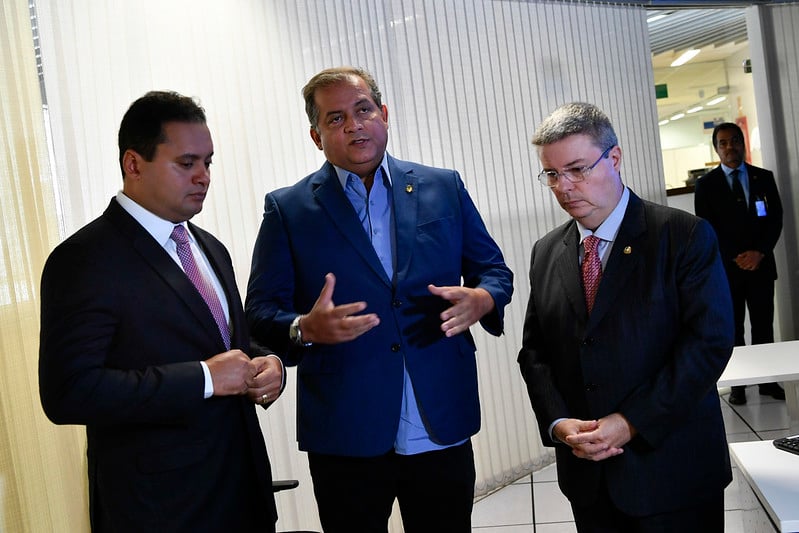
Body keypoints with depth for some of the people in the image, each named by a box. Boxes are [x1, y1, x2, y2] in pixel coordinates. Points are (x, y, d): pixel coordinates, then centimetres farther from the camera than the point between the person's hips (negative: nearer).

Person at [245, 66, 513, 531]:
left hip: (444, 427, 2)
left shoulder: (444, 188, 6)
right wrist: (306, 329, -22)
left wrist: (481, 300, -12)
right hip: (345, 436, -1)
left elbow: (495, 270, 11)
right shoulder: (288, 210, 1)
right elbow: (261, 312, -1)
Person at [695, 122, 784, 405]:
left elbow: (776, 219, 5)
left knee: (763, 326, 5)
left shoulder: (764, 177, 9)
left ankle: (767, 380, 13)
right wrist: (736, 257, -9)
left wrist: (760, 252, -8)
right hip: (727, 266, -2)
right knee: (732, 329, 2)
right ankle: (738, 384, 7)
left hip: (760, 264, 2)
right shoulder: (706, 184, 2)